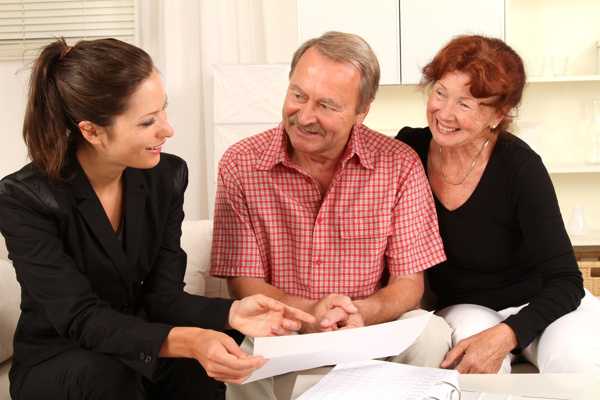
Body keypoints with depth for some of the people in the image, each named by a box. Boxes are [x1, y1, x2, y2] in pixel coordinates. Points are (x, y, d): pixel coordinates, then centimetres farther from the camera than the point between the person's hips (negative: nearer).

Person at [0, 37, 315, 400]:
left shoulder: (167, 176, -5)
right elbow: (81, 317, -25)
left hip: (138, 353, 3)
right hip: (54, 368, -2)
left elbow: (161, 297, -8)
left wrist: (230, 313, -29)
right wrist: (184, 341, -41)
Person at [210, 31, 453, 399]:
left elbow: (409, 282, -3)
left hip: (373, 328, 2)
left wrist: (362, 313, -26)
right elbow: (244, 283, -5)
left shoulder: (400, 165, -5)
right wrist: (305, 313, -25)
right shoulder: (240, 165, -5)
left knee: (433, 335, -28)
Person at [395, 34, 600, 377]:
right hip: (463, 307, 1)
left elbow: (565, 281, -21)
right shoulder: (408, 149, -10)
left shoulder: (520, 167, -21)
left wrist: (506, 335, -37)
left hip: (538, 302, -1)